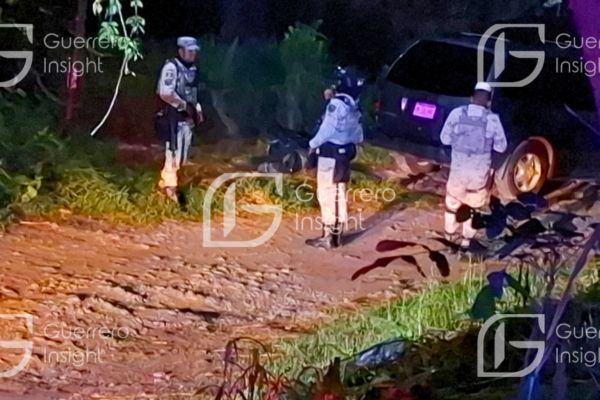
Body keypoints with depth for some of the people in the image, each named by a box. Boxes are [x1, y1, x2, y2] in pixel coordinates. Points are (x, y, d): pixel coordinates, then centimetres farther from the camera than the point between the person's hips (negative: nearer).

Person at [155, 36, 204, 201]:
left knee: (183, 155, 13)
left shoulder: (192, 69, 12)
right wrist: (184, 105, -19)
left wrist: (197, 109, 9)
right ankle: (170, 185, -2)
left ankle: (165, 182, 27)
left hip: (187, 118, 9)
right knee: (174, 151, -10)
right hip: (173, 117, -9)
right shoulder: (171, 67, -14)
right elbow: (165, 93, -24)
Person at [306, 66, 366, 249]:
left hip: (330, 153, -9)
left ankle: (328, 236, -4)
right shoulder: (353, 106, 9)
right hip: (345, 152, 9)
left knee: (326, 193, -5)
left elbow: (327, 129, -19)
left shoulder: (336, 104, -19)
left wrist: (313, 144, -4)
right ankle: (337, 233, 18)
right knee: (339, 192, 13)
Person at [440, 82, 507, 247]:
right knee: (474, 204, 22)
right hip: (480, 171, -1)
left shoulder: (457, 113, -12)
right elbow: (501, 147, -4)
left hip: (458, 168, 1)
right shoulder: (492, 119, -14)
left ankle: (450, 233, 37)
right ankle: (467, 238, 28)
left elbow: (445, 139, -2)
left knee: (453, 201, 24)